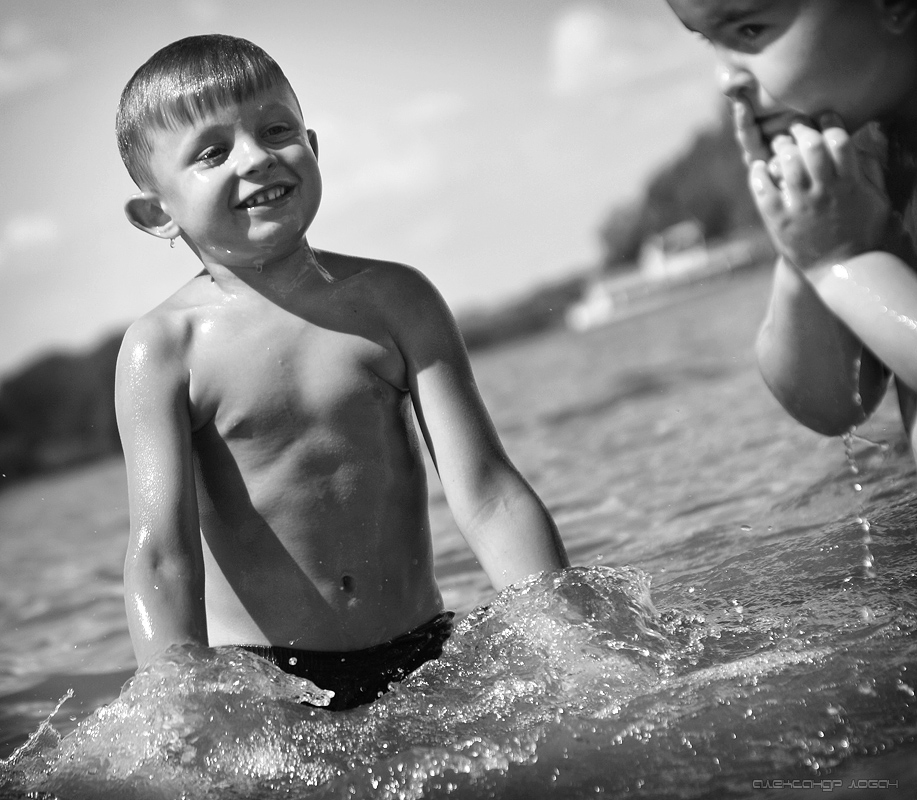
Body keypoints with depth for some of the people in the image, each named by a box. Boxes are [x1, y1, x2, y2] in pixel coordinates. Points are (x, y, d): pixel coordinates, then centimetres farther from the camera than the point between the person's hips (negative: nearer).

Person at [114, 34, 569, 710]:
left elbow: (488, 495, -4)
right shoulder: (163, 349, -4)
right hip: (258, 681, -1)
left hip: (421, 655, 2)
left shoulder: (394, 300, 1)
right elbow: (161, 550, -14)